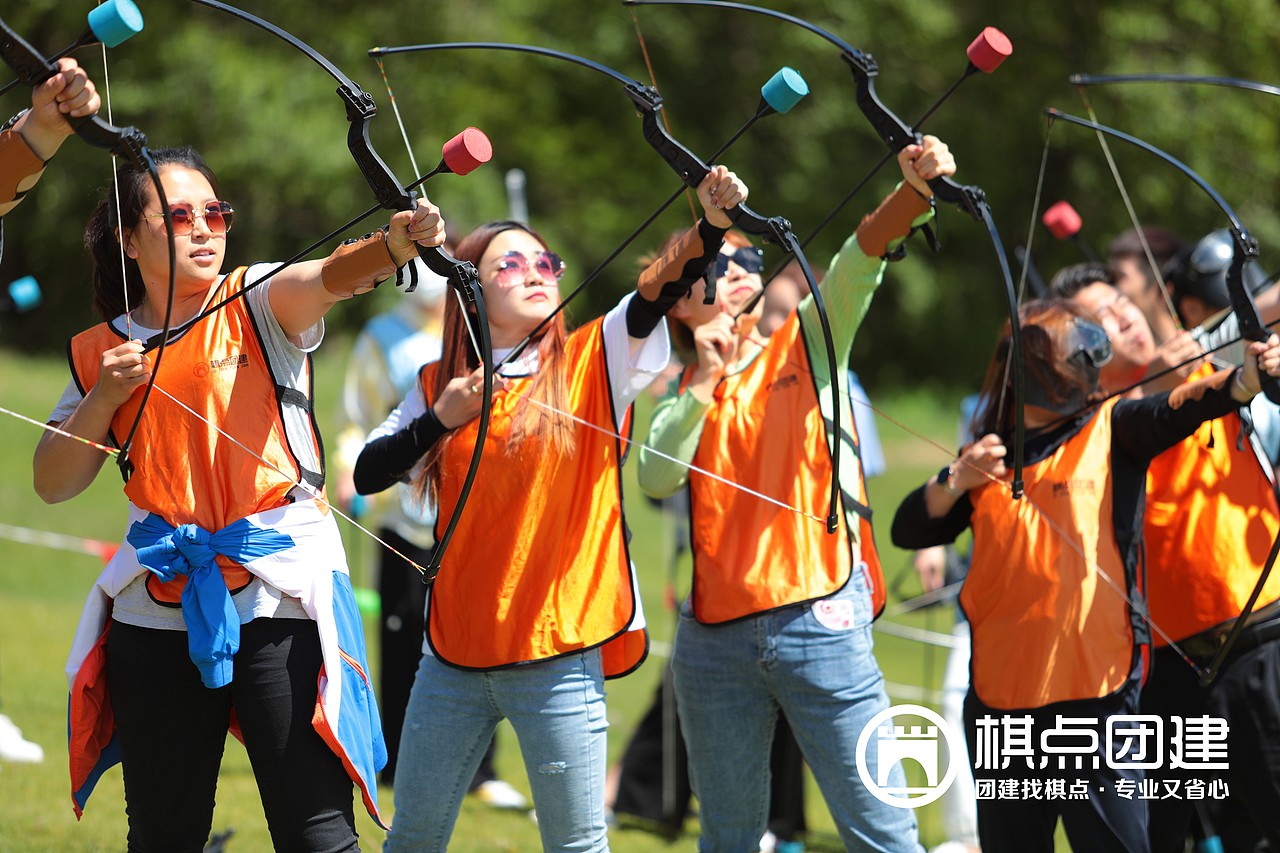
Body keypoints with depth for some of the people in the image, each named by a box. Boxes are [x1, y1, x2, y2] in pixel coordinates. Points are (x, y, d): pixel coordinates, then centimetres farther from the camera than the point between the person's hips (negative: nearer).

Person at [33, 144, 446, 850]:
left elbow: (331, 276, -22)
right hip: (157, 612, 3)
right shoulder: (100, 353, 10)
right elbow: (52, 483, 10)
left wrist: (395, 242, -43)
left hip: (282, 600, -3)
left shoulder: (258, 304, 1)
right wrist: (104, 399, -5)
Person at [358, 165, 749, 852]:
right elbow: (366, 475, 3)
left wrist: (711, 225, -32)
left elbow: (658, 292, -15)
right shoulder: (440, 385, 7)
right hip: (455, 650, 3)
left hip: (558, 656, -3)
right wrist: (440, 421, -11)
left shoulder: (592, 361, 0)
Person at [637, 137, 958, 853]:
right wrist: (706, 379, -8)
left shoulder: (806, 345, 8)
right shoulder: (684, 394, 12)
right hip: (716, 632, 2)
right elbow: (656, 477, -7)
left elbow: (858, 264, -10)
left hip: (820, 624, -2)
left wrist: (915, 194, -27)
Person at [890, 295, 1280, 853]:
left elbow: (1177, 408, -17)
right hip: (1002, 696, 4)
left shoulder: (1112, 430, 3)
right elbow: (909, 530, 8)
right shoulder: (990, 455, 12)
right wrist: (957, 482, -9)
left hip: (1095, 691, -3)